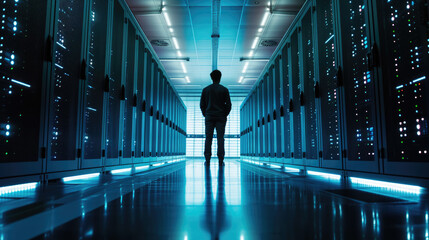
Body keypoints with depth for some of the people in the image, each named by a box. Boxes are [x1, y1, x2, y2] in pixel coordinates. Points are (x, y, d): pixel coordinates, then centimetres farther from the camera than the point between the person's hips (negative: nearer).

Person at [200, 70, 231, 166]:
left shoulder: (205, 89, 4)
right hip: (221, 117, -1)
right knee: (220, 138, 0)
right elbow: (228, 104, -3)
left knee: (208, 139, 1)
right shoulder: (224, 89, -1)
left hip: (209, 117, 1)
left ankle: (207, 160, 0)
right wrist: (225, 115, 10)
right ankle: (221, 160, -1)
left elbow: (202, 104, 5)